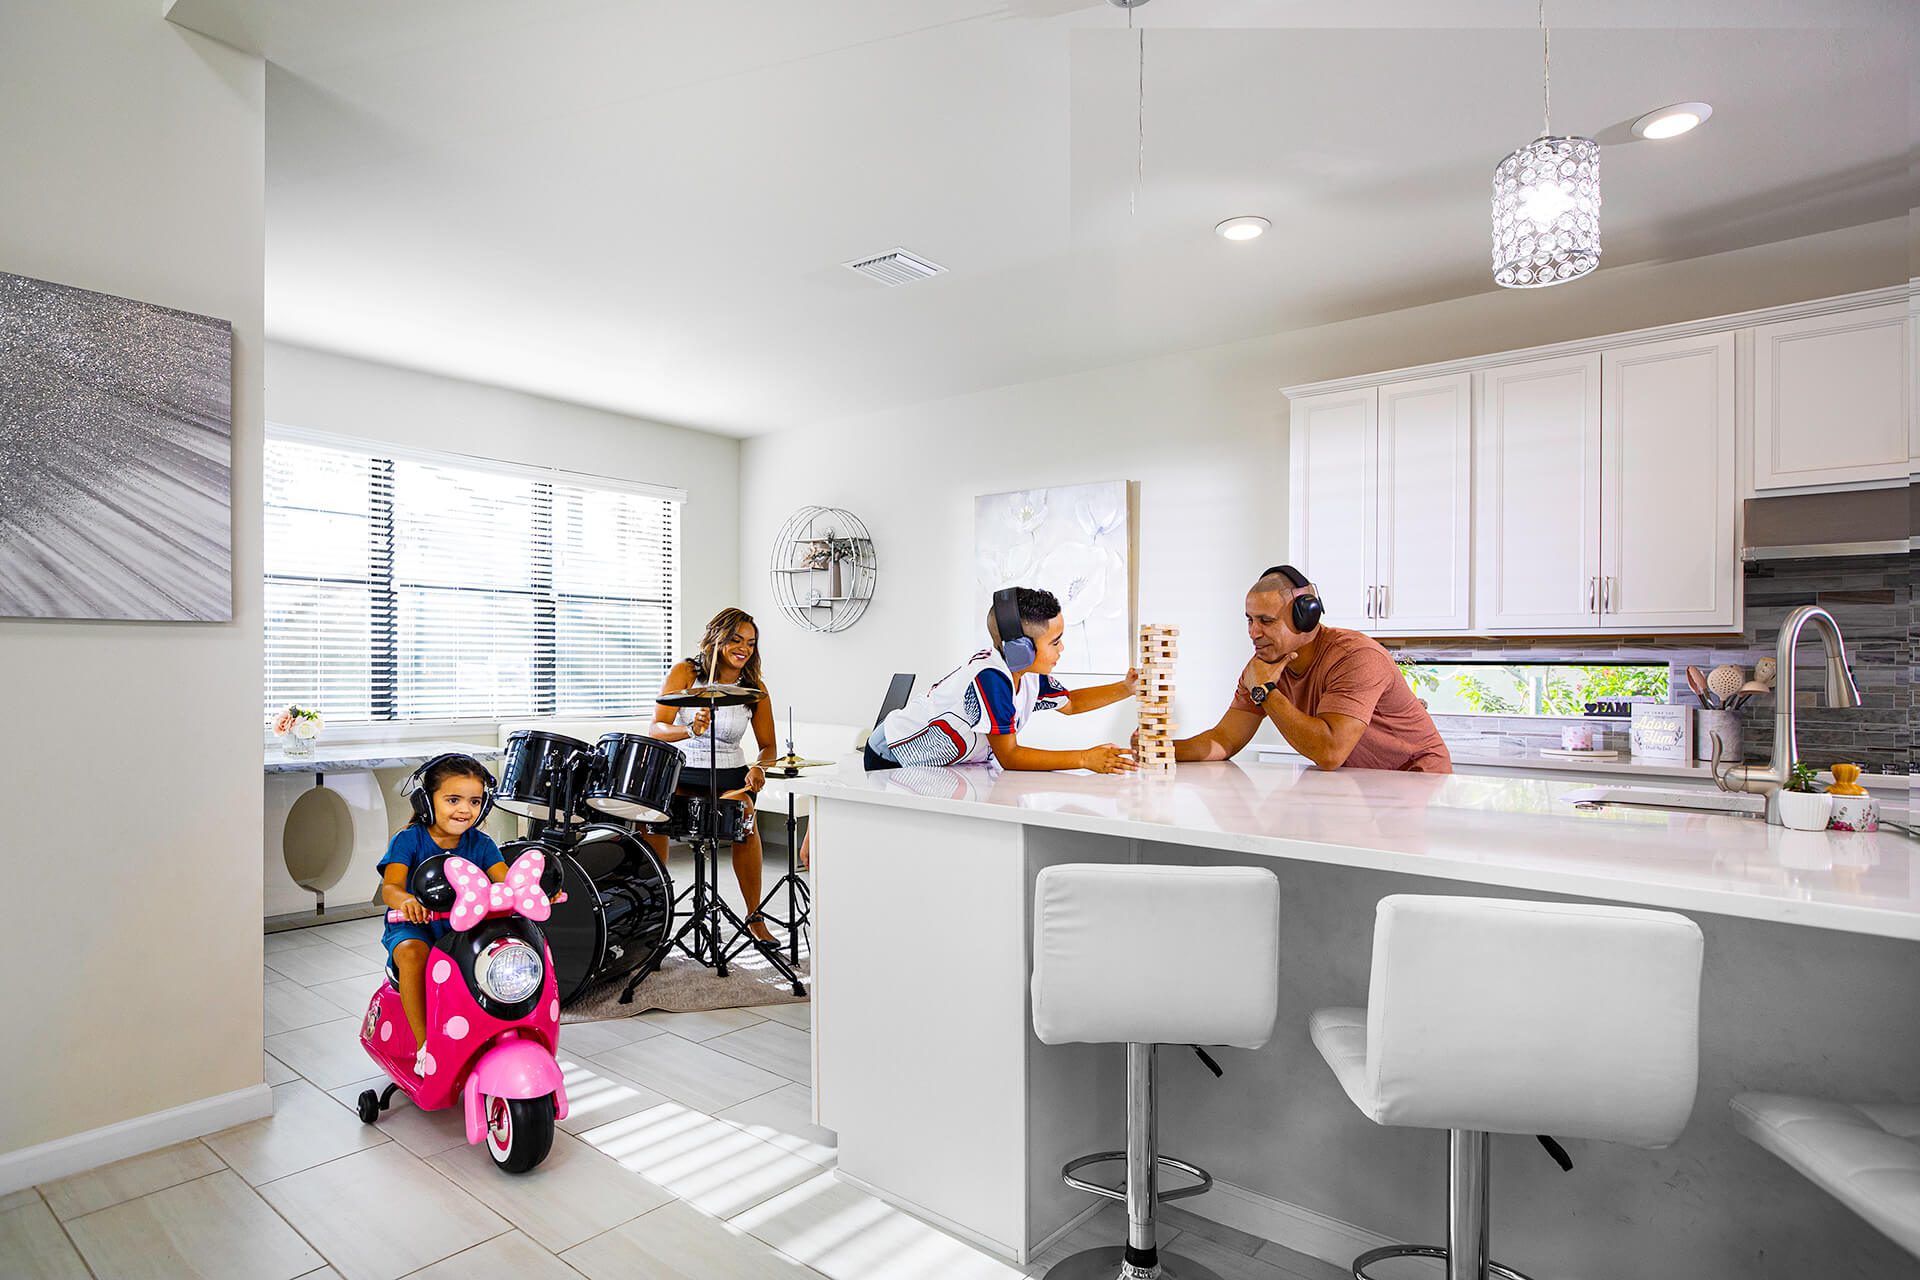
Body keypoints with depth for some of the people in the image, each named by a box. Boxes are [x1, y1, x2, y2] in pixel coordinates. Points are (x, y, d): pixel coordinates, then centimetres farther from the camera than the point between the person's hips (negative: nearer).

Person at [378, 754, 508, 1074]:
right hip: (414, 926, -2)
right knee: (412, 953, -35)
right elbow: (390, 887, -21)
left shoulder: (480, 843, 1)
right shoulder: (409, 838, -8)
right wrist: (405, 900, -46)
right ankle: (424, 1045, -25)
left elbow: (507, 881, -10)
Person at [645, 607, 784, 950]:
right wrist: (690, 731, -34)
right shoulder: (685, 673, -6)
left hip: (729, 776, 0)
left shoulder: (755, 688, 0)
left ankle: (754, 916, -15)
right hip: (681, 772, 0)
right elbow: (656, 728, -14)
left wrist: (759, 767, -19)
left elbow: (769, 745, 4)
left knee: (744, 815, -29)